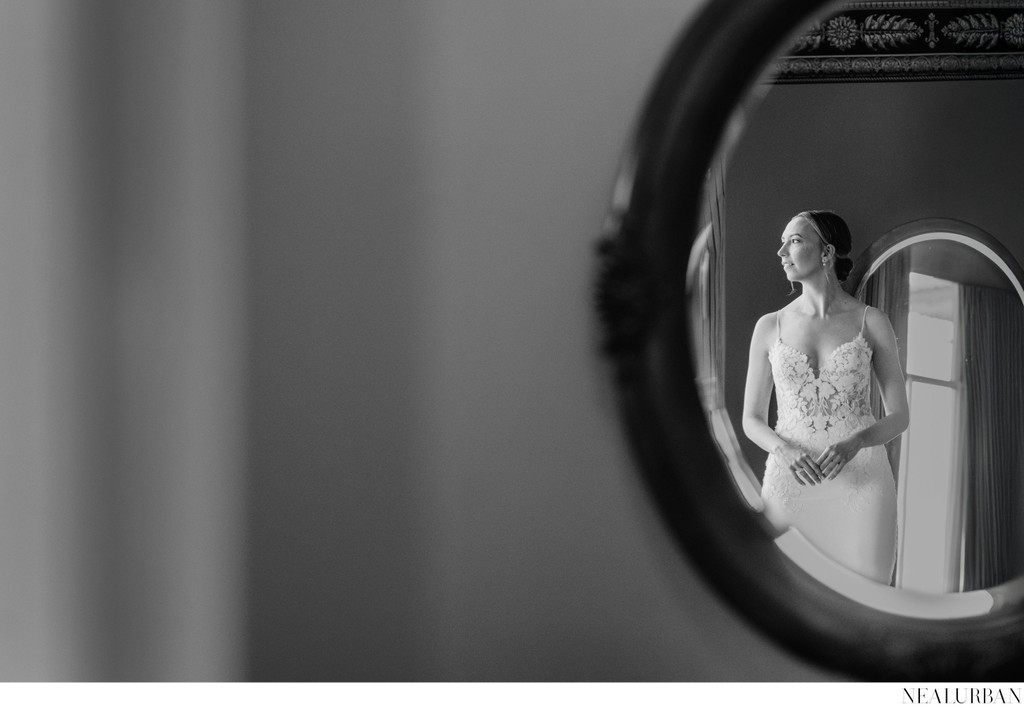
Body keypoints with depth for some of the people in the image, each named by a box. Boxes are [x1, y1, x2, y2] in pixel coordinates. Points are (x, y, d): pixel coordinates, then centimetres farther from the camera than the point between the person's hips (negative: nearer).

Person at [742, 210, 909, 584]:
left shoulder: (871, 321, 4)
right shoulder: (770, 326, 8)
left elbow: (899, 416, 6)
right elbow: (752, 419, 12)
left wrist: (854, 443, -15)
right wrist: (784, 450, -11)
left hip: (862, 480, -1)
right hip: (790, 480, 1)